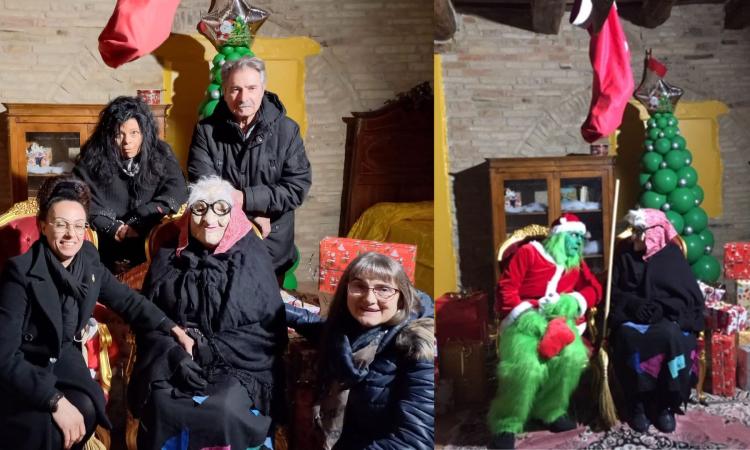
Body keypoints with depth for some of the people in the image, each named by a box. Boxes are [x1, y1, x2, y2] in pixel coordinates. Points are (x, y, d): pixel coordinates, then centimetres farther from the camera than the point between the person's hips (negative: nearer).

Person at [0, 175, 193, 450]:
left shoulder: (87, 258, -3)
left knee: (85, 410, -25)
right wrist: (56, 401, -32)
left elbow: (126, 300, 14)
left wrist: (173, 329, 4)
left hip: (63, 362, 5)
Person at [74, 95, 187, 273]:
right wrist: (114, 229, -17)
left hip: (152, 246, 1)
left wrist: (137, 223, -14)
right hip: (107, 248, -1)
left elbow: (176, 192, -5)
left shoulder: (161, 155, 5)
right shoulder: (92, 160, 3)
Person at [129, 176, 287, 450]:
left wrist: (207, 350, -11)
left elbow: (271, 331, -1)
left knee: (224, 409, -31)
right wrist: (175, 355, -14)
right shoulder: (168, 260, 10)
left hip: (238, 365, -1)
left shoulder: (252, 259, 3)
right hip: (172, 362, 2)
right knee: (162, 405, -29)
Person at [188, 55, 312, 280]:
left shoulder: (286, 130, -6)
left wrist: (245, 198, -21)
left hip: (273, 247, 0)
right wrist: (251, 216, -18)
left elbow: (298, 187, -11)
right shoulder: (206, 130, -4)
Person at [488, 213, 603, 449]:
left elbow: (594, 289, 19)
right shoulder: (529, 252, 8)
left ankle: (550, 411, -7)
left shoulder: (576, 262, 25)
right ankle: (506, 425, -16)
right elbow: (506, 288, 0)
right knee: (526, 366, -34)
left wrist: (573, 301, -4)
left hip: (560, 319, 4)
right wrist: (527, 317, -13)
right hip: (524, 319, -4)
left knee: (573, 357, -31)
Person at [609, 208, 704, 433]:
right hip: (632, 317, 1)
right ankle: (637, 403, -21)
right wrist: (634, 304, -13)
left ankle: (666, 404, -21)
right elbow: (614, 292, 8)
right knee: (628, 337, -35)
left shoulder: (672, 256, 6)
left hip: (667, 318, -1)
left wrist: (661, 308, -17)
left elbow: (690, 296, -1)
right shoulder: (625, 255, 12)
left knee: (671, 335, -37)